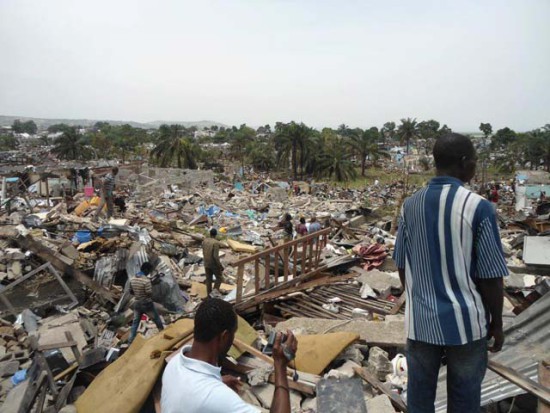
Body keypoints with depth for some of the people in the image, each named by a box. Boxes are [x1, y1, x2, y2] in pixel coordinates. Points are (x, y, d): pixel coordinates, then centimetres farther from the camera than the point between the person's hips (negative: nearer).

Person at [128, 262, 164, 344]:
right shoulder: (146, 280, -23)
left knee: (135, 323, 11)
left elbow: (131, 292, 10)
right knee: (157, 319, 16)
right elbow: (150, 294, -21)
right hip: (147, 304, -6)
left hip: (137, 304, 6)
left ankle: (130, 341, 10)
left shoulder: (132, 280, -1)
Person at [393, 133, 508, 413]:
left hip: (420, 319, 4)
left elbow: (402, 266, 4)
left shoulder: (410, 205, -4)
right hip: (466, 321, -3)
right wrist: (497, 323, 3)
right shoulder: (479, 208, -16)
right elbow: (490, 277, -12)